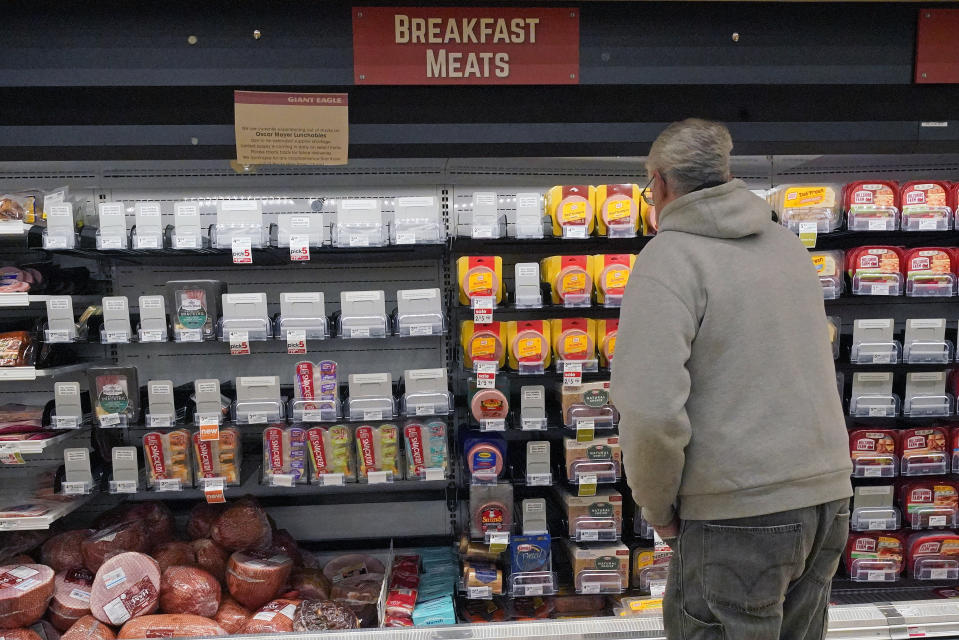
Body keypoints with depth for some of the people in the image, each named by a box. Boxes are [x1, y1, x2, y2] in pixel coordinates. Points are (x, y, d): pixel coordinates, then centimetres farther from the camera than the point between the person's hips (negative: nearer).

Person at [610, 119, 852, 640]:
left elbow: (650, 411, -24)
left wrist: (656, 506, -8)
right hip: (828, 497, 8)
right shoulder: (789, 245, 11)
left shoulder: (667, 259, -14)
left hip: (740, 514, -8)